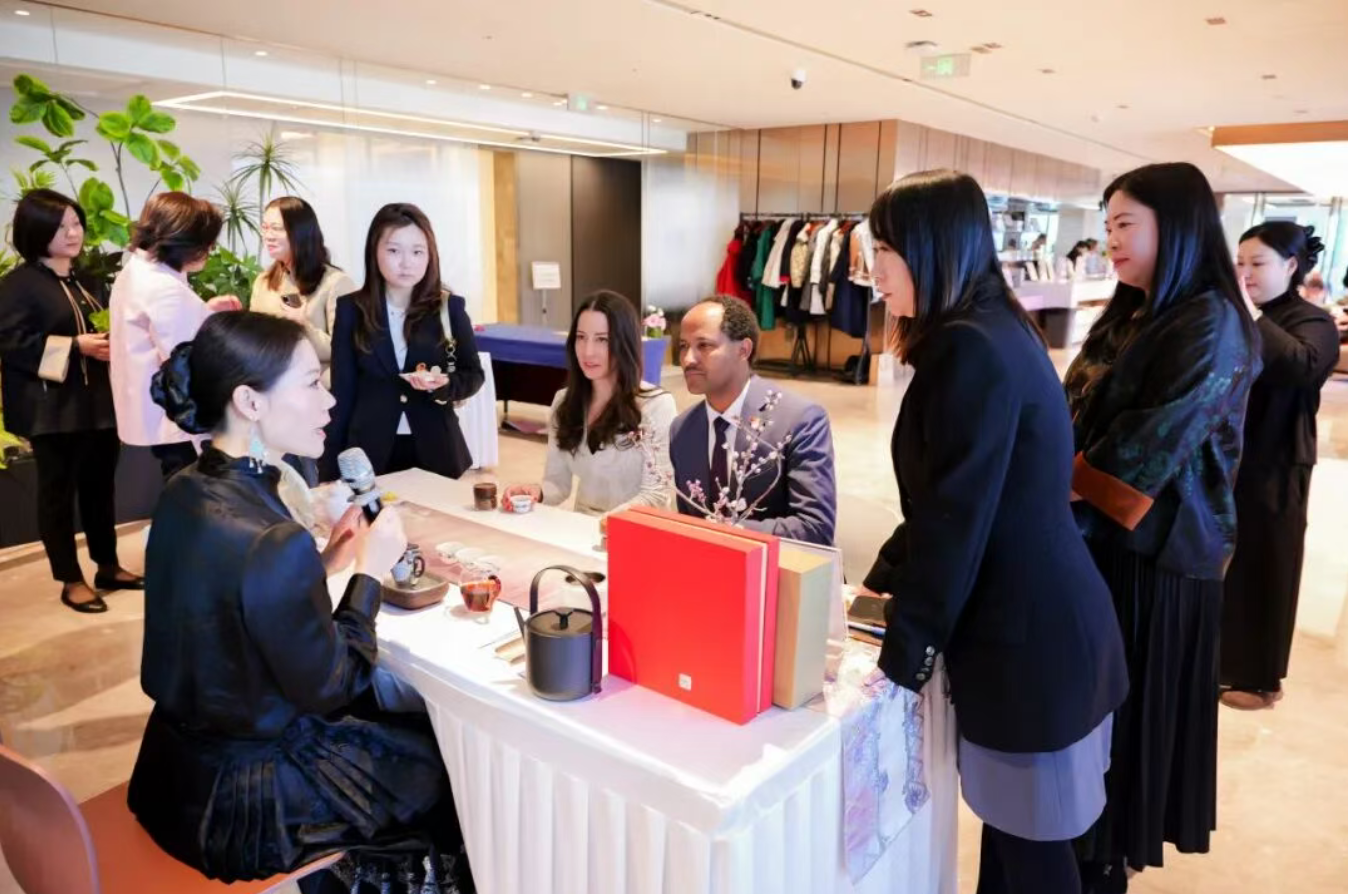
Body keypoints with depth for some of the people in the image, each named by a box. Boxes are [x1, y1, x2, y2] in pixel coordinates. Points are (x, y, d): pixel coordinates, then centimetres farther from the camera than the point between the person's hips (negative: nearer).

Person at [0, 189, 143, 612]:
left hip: (98, 401, 6)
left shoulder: (88, 280, 15)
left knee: (101, 485, 13)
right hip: (54, 407, -6)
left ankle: (108, 566, 25)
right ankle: (71, 580, 12)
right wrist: (77, 346, -20)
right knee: (58, 490, 4)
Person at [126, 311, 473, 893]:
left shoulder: (186, 492, -6)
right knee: (448, 760, 15)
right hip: (248, 797, -8)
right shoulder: (274, 541, -33)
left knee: (384, 711, 28)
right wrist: (369, 570, -12)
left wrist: (326, 560, 0)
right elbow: (328, 688, -20)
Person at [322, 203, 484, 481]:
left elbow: (473, 375, 4)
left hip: (436, 450, 0)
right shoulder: (351, 310, -2)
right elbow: (342, 391, 0)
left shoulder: (450, 308, -2)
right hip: (369, 451, 0)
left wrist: (444, 384, -19)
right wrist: (330, 470, -1)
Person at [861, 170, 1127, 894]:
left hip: (1029, 637, -9)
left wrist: (905, 648, -11)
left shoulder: (970, 348, -21)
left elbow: (956, 517, -21)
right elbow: (950, 502, 16)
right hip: (1037, 622, 9)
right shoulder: (994, 330, 10)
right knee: (1009, 816, 22)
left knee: (1031, 835, 9)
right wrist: (885, 580, 16)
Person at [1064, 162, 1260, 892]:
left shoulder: (1211, 324, -16)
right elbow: (1077, 417, 13)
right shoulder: (1127, 316, 10)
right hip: (1101, 539, 8)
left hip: (1153, 553, -7)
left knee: (1122, 707, 6)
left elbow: (1143, 455, -21)